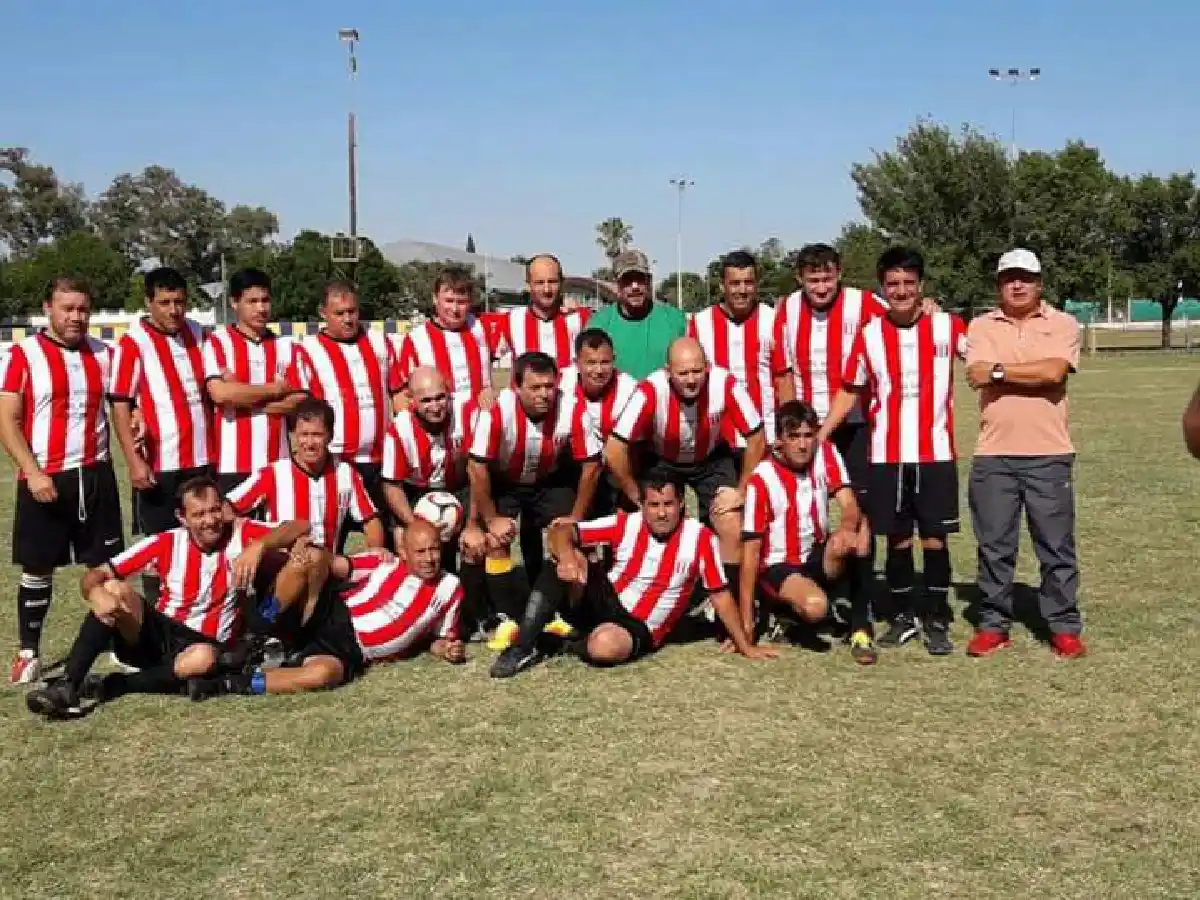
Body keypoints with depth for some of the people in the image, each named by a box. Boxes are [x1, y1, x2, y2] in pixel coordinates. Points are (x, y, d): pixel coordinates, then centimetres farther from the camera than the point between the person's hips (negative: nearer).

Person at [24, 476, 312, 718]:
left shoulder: (242, 533, -8)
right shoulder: (166, 543, -7)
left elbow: (301, 527, -16)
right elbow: (94, 576, -8)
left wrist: (259, 545, -33)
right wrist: (96, 593, -33)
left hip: (207, 645, -1)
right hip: (155, 635, 1)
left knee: (203, 659, -39)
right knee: (115, 589, -26)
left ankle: (111, 686, -21)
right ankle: (66, 686, -28)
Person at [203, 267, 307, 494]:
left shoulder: (285, 346, 10)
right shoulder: (218, 343, 1)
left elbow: (299, 402, 1)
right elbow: (220, 393, -15)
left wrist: (241, 395, -9)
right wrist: (275, 389, -5)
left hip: (278, 463, 3)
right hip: (233, 464, -3)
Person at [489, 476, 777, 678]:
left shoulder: (700, 537, -10)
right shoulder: (625, 524, -6)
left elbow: (719, 594, -2)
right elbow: (561, 531, -10)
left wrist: (746, 646, 1)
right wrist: (567, 556, -33)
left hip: (639, 629, -3)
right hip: (604, 603, 3)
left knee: (603, 646, -39)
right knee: (568, 562, -27)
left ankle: (591, 637, -3)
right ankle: (524, 648, -22)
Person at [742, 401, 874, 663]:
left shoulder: (826, 455, -5)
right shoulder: (762, 479, -17)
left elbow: (849, 507, -14)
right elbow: (751, 549, -15)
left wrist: (847, 527, -42)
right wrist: (746, 620, -17)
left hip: (819, 558, 5)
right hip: (779, 566, -4)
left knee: (859, 527, -26)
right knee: (815, 605, -36)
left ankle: (860, 629, -20)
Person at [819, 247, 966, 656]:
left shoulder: (948, 326, -2)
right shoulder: (869, 335, 1)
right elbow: (849, 392, 6)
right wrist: (816, 436, -1)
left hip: (936, 454, -1)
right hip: (886, 457, 1)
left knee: (935, 539, 2)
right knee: (898, 540, 9)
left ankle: (937, 622, 14)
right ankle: (903, 616, 23)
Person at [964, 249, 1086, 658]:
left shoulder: (1063, 324, 3)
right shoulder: (981, 326, 8)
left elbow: (1054, 371, -15)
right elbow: (976, 376, -8)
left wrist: (1000, 370, -9)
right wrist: (1033, 372, -8)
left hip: (1049, 454, -1)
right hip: (992, 455, 1)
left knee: (1056, 546, 4)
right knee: (994, 545, 7)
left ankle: (1064, 627, 15)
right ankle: (993, 624, 17)